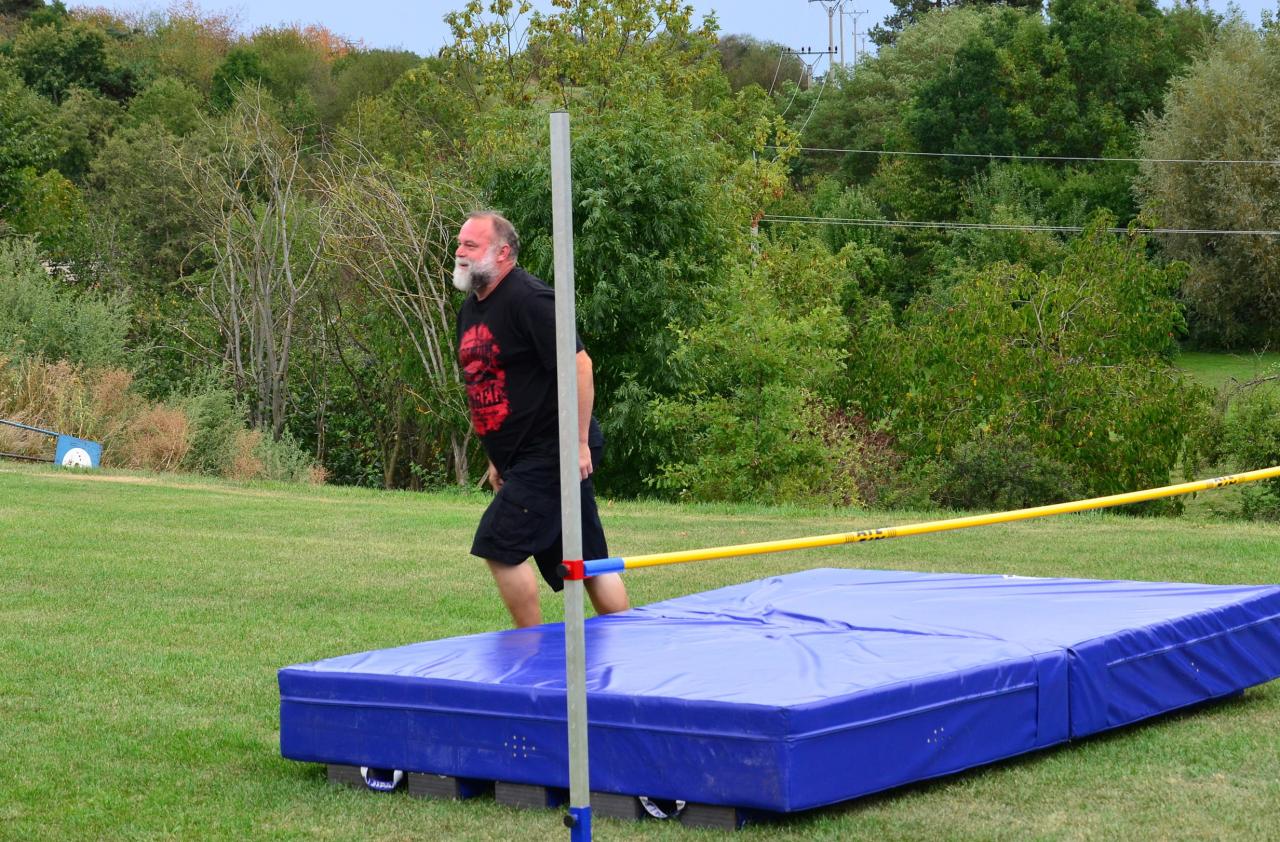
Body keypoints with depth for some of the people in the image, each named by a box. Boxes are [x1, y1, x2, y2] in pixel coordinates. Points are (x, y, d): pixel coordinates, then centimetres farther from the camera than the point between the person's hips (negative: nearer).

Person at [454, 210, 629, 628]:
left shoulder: (528, 299, -15)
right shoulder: (470, 308, 14)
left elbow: (578, 366, -20)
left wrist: (579, 443, -20)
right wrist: (497, 457, 22)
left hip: (551, 453, -9)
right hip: (522, 459, 9)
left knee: (500, 546, -12)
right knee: (589, 561, 12)